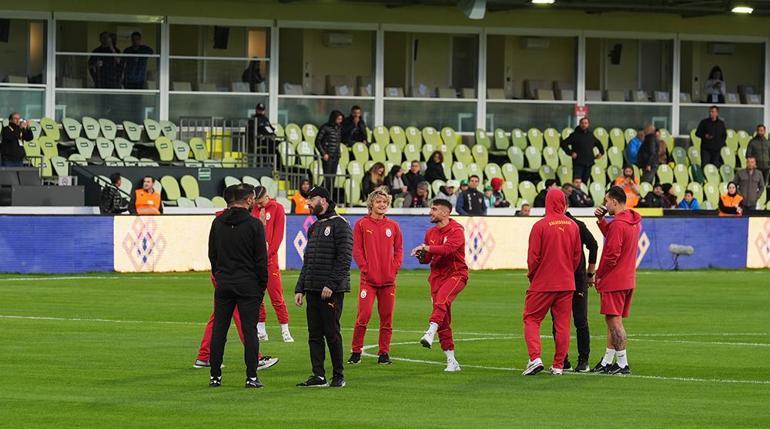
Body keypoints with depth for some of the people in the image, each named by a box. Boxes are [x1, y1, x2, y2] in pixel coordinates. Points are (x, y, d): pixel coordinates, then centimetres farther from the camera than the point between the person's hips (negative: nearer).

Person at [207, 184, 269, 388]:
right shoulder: (254, 224, -9)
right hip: (248, 285, -4)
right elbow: (261, 258, -7)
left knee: (219, 330, 7)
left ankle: (215, 376, 7)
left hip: (223, 285, 4)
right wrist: (262, 285, 2)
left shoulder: (218, 223, 5)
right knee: (249, 330, -1)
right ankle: (251, 377, -4)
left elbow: (212, 254, 12)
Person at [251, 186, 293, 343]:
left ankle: (285, 330, -3)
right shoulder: (253, 210, 12)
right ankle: (261, 331, 10)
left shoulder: (277, 208, 0)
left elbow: (278, 234, -4)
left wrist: (268, 253, -10)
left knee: (276, 295, -6)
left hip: (269, 258, -4)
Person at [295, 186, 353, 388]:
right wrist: (300, 289, 14)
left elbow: (344, 258, -14)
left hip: (332, 290, -8)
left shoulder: (339, 225, -7)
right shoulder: (314, 227, 19)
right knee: (314, 335, 5)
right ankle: (318, 376, 7)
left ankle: (339, 375, 5)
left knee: (332, 333, -4)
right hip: (312, 289, 8)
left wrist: (331, 285, -20)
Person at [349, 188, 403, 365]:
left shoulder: (393, 226, 10)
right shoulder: (362, 224, 1)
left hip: (388, 280, 3)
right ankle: (356, 351, 0)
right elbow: (357, 250, -1)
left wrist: (394, 269, -1)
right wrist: (366, 269, -10)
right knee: (363, 316, -10)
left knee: (387, 317, 5)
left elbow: (398, 250, 12)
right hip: (368, 279, -3)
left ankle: (384, 353, 12)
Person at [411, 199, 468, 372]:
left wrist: (426, 248, -21)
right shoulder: (431, 233, 13)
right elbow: (427, 259, 18)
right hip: (437, 276, 6)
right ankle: (451, 361, 6)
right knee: (444, 321, 2)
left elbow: (448, 248, -25)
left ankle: (431, 332, -50)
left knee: (441, 300, -36)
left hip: (456, 274, -6)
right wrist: (421, 255, -5)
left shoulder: (456, 230, -8)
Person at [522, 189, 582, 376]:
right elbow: (577, 255, 7)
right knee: (562, 323, 9)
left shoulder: (540, 226, -11)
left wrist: (531, 276, 7)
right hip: (566, 283, 4)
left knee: (531, 319, 6)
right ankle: (558, 365, 10)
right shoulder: (573, 226, 1)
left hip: (542, 283, -4)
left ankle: (535, 358, -11)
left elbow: (533, 257, -10)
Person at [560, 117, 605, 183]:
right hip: (578, 164, -5)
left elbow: (598, 144, 31)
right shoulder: (575, 135, -3)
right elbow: (563, 143, -6)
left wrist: (601, 152, 17)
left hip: (588, 164, 5)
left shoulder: (591, 135, 12)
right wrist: (570, 152, -13)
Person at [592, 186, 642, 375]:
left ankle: (623, 363, -5)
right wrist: (601, 220, 10)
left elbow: (612, 254, -20)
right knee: (613, 321, 15)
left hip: (613, 280, -10)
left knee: (614, 321, -5)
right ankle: (607, 361, 21)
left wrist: (599, 274, -9)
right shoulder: (633, 221, 11)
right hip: (628, 280, 10)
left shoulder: (618, 224, -19)